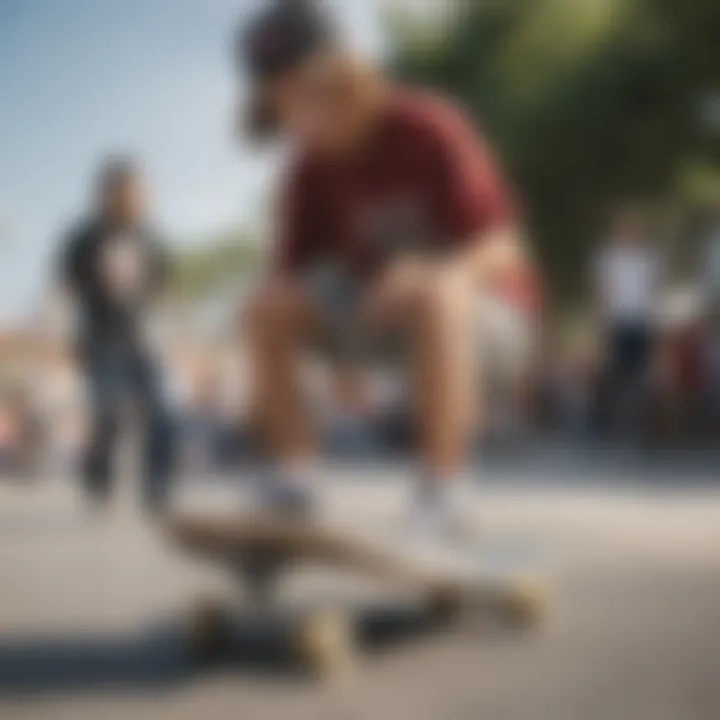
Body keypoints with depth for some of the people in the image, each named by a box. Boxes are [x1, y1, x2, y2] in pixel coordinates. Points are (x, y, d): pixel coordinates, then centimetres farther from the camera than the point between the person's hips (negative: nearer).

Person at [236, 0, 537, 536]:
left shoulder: (429, 132, -21)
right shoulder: (313, 170, -6)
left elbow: (500, 249, -24)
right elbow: (292, 274, -3)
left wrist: (424, 273, -43)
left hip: (482, 304, -5)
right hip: (387, 311, 5)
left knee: (435, 295, -40)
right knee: (268, 306, -15)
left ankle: (441, 489, -33)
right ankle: (292, 473, -14)